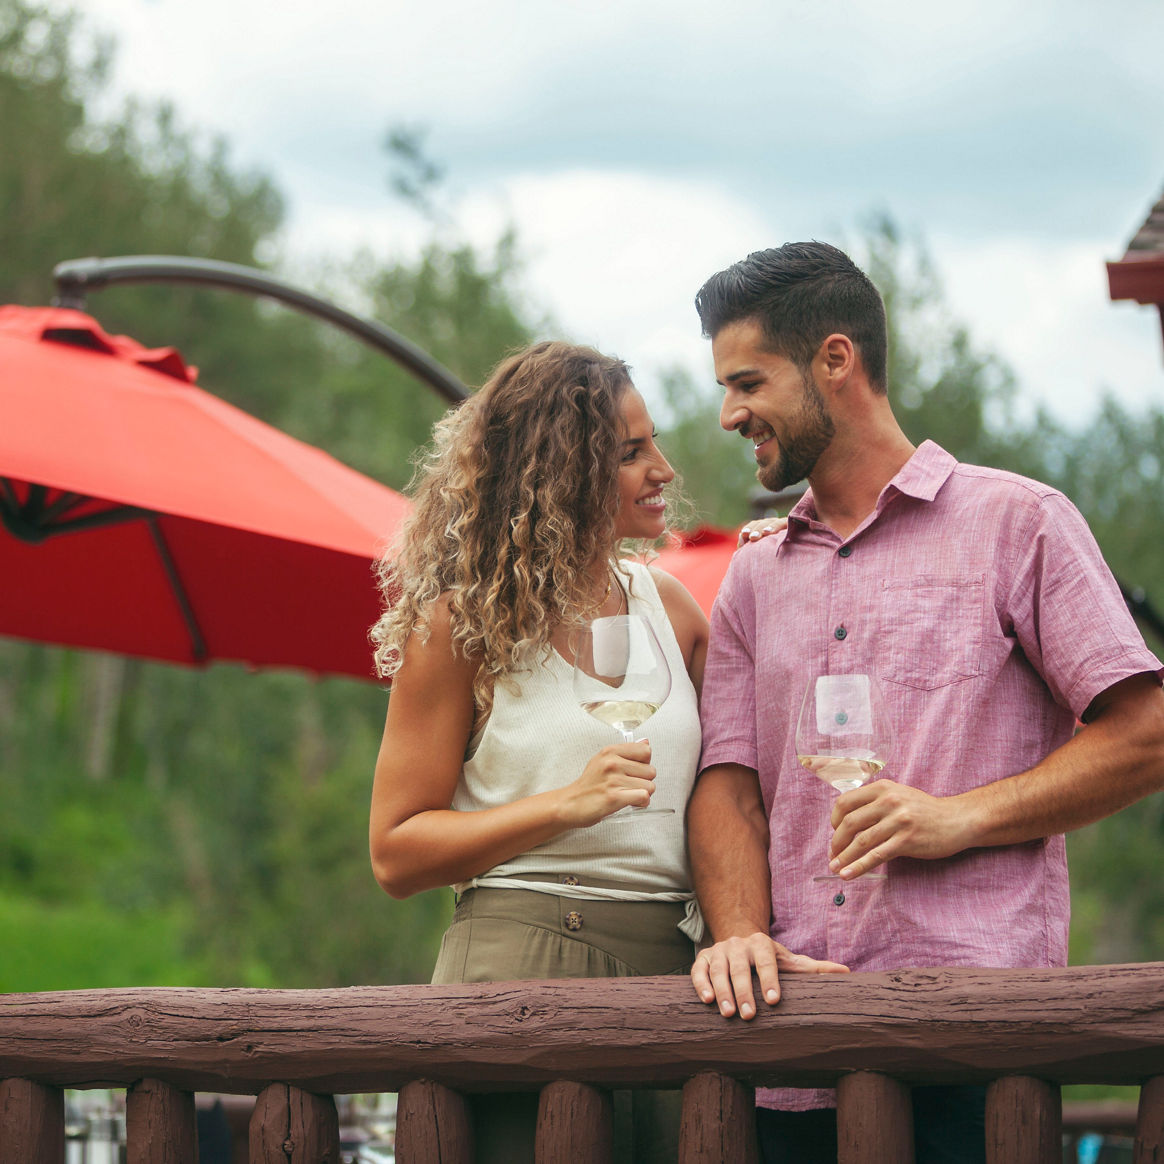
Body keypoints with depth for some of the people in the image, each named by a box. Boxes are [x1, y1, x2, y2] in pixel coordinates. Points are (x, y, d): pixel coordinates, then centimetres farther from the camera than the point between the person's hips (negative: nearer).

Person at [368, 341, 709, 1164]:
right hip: (520, 969, -4)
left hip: (669, 970, 4)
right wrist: (567, 805, -13)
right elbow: (395, 854, -4)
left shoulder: (669, 606, 13)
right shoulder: (462, 624, 0)